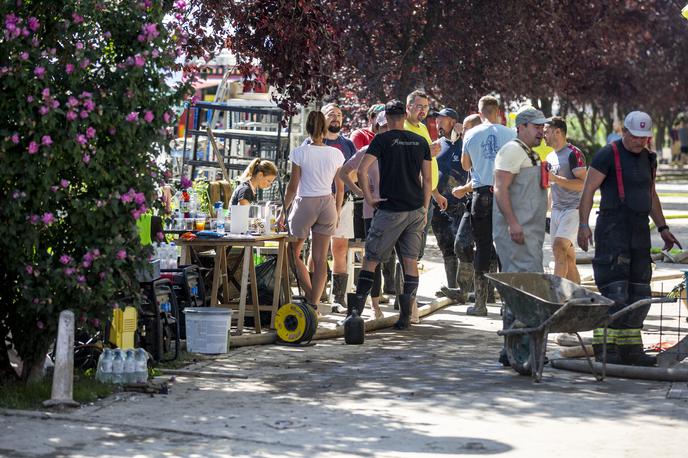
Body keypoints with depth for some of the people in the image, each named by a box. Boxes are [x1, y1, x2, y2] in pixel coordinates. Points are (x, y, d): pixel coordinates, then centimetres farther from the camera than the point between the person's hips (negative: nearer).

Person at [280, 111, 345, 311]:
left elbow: (293, 187, -7)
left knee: (293, 252, 15)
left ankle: (310, 297, 8)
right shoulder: (335, 154, 0)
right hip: (327, 204, 3)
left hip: (304, 204, -3)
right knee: (320, 258, 7)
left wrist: (283, 212, 4)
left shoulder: (300, 153, -9)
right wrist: (337, 212, 20)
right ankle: (314, 303, 5)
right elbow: (340, 188, 6)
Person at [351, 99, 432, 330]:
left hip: (390, 210, -4)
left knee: (371, 259, 3)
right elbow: (427, 179, 9)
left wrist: (368, 196, -5)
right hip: (416, 210, 4)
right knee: (410, 261, 6)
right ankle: (405, 316, 5)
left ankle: (356, 310, -1)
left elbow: (362, 170, -15)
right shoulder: (420, 142, 8)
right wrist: (425, 209, 14)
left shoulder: (382, 140, -4)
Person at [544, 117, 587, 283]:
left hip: (573, 209, -8)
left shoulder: (573, 154, -9)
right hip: (556, 210, 9)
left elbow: (583, 184, -18)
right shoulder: (550, 157, 18)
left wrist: (555, 179, -22)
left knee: (559, 246, -24)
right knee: (568, 258, 7)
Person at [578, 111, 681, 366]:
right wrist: (583, 225, -18)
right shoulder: (608, 155, -7)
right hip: (613, 229, -8)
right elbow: (588, 190, -9)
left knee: (639, 294, 8)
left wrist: (662, 228, 21)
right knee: (615, 293, -12)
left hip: (640, 230, 8)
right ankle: (604, 349, -7)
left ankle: (631, 349, 15)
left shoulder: (648, 158, 16)